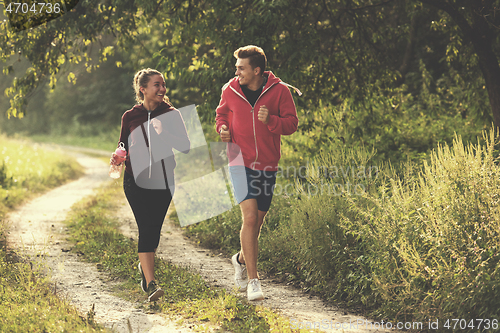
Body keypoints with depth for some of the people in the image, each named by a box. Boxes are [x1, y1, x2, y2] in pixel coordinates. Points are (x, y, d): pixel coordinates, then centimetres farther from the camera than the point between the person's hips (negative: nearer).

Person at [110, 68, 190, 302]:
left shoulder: (171, 114, 3)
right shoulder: (130, 117, 4)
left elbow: (185, 146, -4)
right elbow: (124, 147, 14)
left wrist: (165, 134, -20)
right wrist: (118, 158, -8)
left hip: (163, 180, 2)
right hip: (136, 180, -1)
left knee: (154, 228, 7)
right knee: (146, 228, -12)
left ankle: (144, 265, 37)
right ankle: (150, 283, -17)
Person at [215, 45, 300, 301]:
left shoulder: (279, 90, -5)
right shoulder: (230, 90, 0)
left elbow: (292, 123, -2)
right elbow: (221, 114, 18)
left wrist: (271, 120, -21)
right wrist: (222, 128, -3)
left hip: (267, 164, 1)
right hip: (240, 162, -1)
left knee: (258, 220, 12)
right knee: (250, 217, -14)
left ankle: (242, 259, 41)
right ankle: (252, 280, -10)